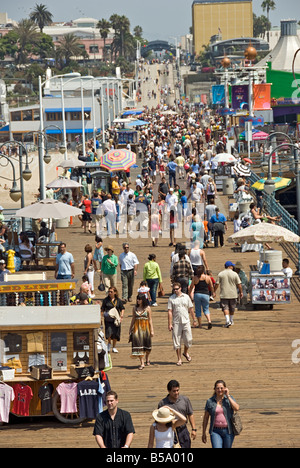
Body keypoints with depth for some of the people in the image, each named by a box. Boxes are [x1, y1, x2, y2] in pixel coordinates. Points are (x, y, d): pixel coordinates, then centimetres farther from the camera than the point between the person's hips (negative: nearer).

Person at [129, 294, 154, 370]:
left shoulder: (147, 308, -1)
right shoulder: (135, 308, 6)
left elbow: (150, 319, 0)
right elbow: (133, 319, 13)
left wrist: (152, 330, -4)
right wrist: (130, 329, 15)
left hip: (145, 327, -1)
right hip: (137, 328, 1)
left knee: (147, 344, 9)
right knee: (138, 344, -8)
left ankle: (147, 359, 37)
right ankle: (142, 363, -9)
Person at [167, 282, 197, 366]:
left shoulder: (186, 297, 7)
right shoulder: (171, 298, 1)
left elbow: (191, 309, 13)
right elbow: (170, 312, -1)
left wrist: (194, 319, 13)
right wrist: (169, 324, -6)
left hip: (186, 321, 1)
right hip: (176, 323, -1)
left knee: (188, 340, -2)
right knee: (177, 342, 1)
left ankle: (186, 352, 28)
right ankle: (179, 359, 10)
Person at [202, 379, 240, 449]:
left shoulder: (229, 398, 3)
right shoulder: (210, 401, 3)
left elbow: (236, 408, -16)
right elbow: (206, 418, 8)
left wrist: (228, 396, -13)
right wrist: (203, 433, 7)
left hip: (228, 431, 1)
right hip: (216, 431, -1)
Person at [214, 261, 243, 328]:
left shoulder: (220, 274, -1)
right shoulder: (235, 274, -4)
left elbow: (217, 284, -1)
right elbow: (239, 284, -3)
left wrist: (214, 292, 8)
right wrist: (241, 292, 7)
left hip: (224, 295, -1)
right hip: (233, 294, 1)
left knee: (225, 308, -3)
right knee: (232, 308, 16)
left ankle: (227, 320, -20)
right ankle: (231, 321, 29)